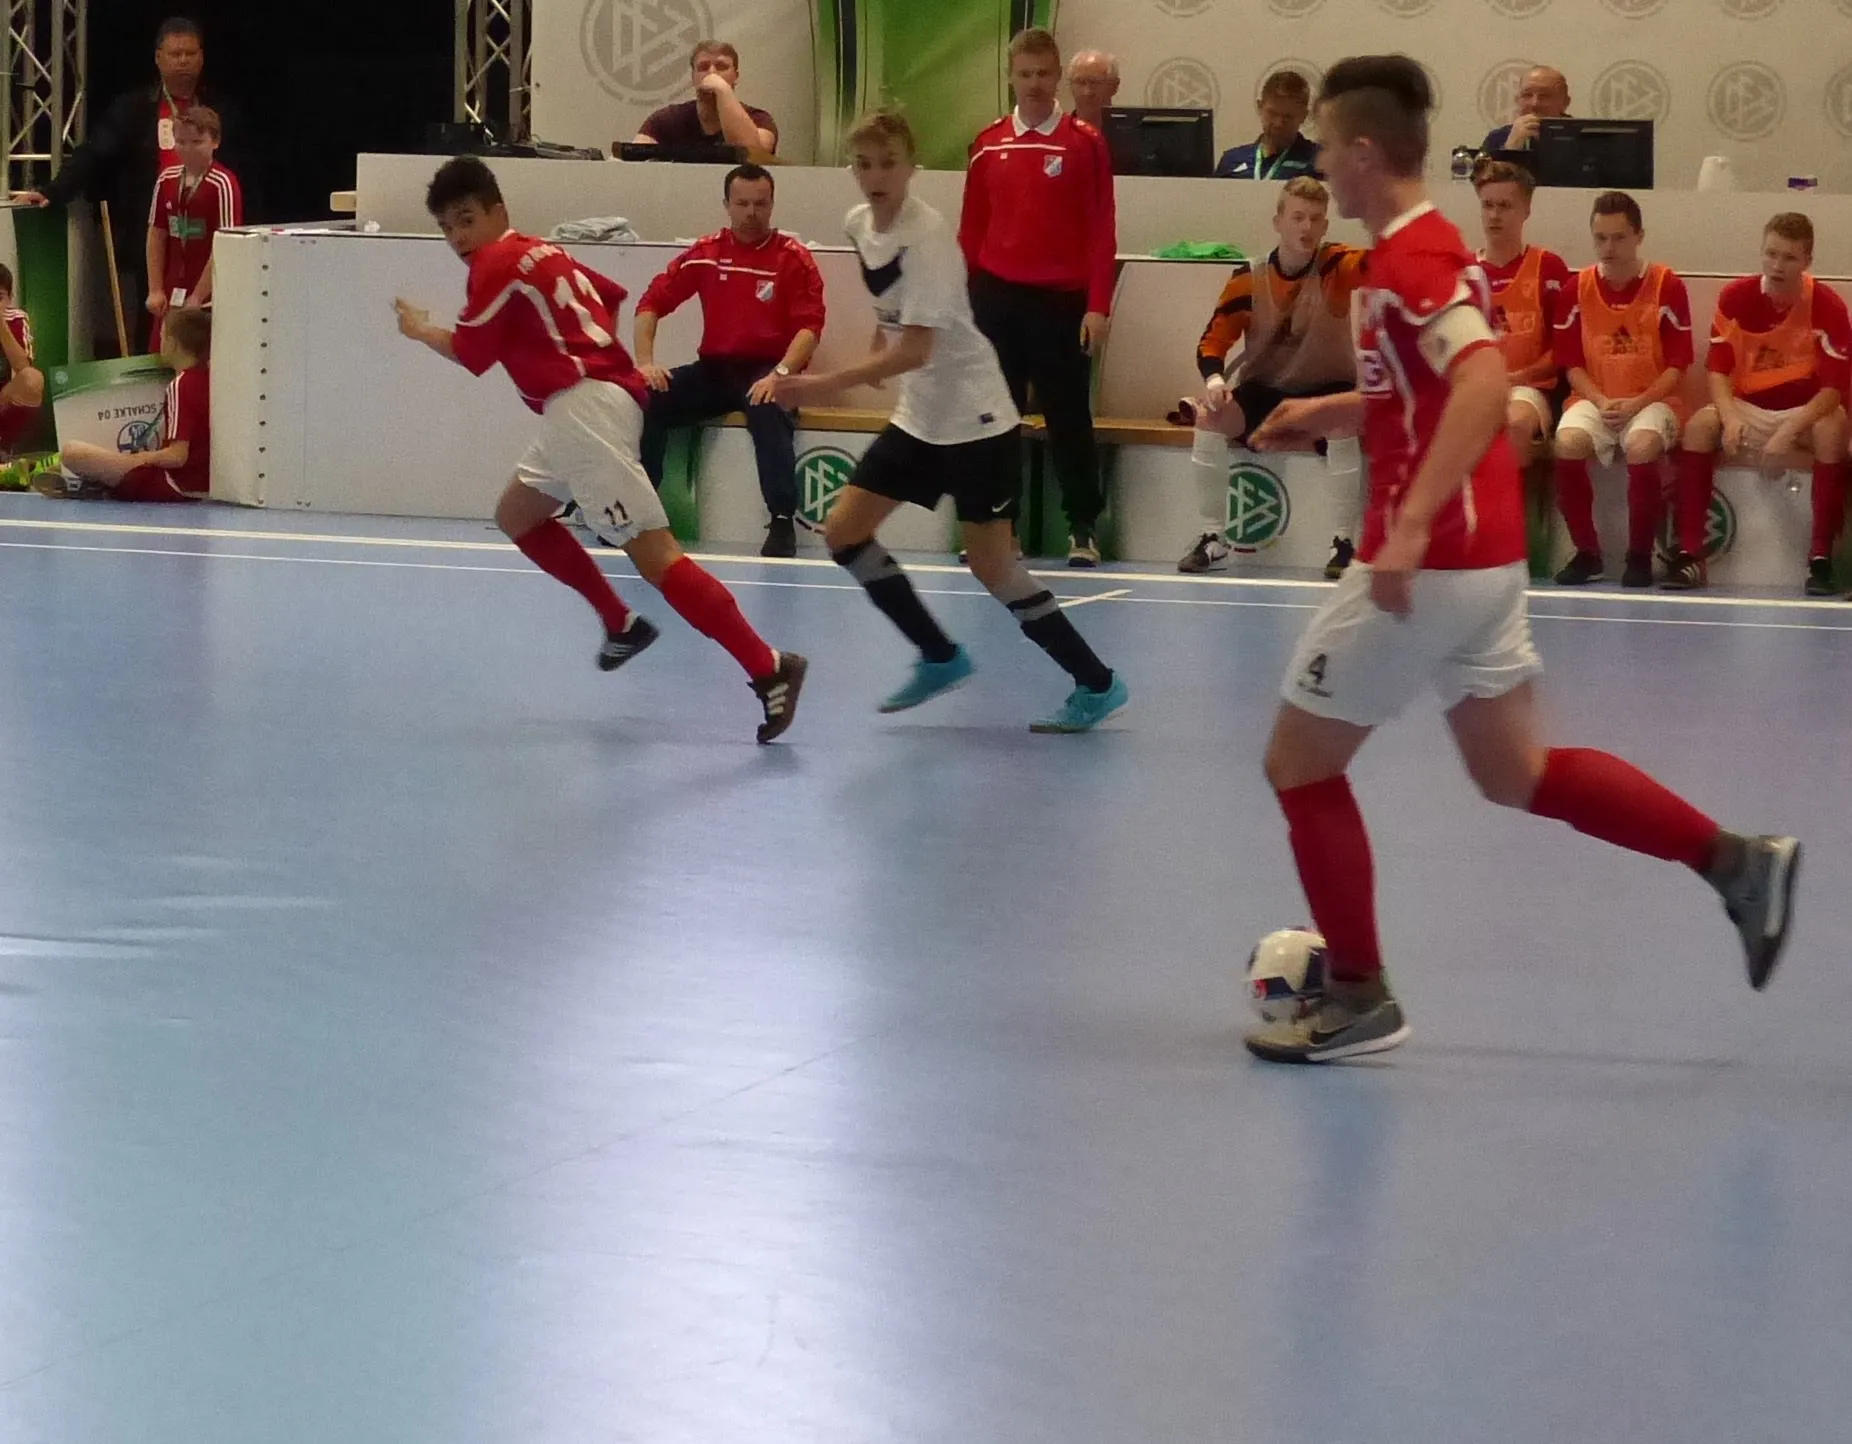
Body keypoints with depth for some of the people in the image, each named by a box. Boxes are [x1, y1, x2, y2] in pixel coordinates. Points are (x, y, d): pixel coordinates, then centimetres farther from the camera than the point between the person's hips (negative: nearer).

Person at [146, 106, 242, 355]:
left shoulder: (223, 185, -11)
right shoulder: (166, 181, 7)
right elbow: (157, 235, 12)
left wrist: (198, 297, -14)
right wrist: (156, 290, 6)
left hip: (209, 297, -5)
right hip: (172, 295, 6)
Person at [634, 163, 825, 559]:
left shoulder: (794, 258, -4)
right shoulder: (705, 253, 6)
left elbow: (810, 326, -11)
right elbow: (652, 303, 6)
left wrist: (780, 373, -27)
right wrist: (645, 360, -9)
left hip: (766, 372, -4)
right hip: (713, 369, 4)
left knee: (767, 409, -38)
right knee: (647, 399, -20)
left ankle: (783, 524, -35)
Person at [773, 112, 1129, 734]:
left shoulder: (926, 236, -23)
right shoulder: (859, 223, 1)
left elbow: (913, 351, -29)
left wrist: (822, 385, -33)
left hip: (974, 419, -8)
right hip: (918, 417, 8)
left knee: (992, 566, -8)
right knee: (843, 531, 3)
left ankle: (1096, 683, 5)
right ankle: (941, 658, 15)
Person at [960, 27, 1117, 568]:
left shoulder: (1085, 143, -2)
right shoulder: (988, 146, 7)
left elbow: (1102, 230, -4)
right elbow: (971, 230, 10)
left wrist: (1098, 306, -10)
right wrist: (964, 301, 5)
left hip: (1062, 301, -3)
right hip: (996, 300, 3)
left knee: (1069, 416, 2)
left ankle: (1083, 528, 10)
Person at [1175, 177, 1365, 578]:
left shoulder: (1335, 266, -12)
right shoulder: (1249, 280, -8)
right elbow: (1213, 341, -5)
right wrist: (1214, 380, -28)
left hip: (1327, 391, -2)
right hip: (1264, 391, 2)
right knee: (1209, 418, -27)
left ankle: (1344, 541, -20)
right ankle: (1214, 537, -12)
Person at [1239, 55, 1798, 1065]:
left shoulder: (1409, 261, -17)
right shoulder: (1428, 250, 14)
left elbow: (1483, 384, -32)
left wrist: (1412, 525, -38)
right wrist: (1330, 412, 21)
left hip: (1432, 560, -10)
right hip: (1480, 556, 10)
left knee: (1299, 763, 3)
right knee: (1516, 774, 17)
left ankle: (1358, 998, 9)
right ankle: (1735, 863, 12)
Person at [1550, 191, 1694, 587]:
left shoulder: (1667, 287, -4)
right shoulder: (1578, 290, 3)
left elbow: (1677, 365, -3)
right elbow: (1571, 363, 6)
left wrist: (1636, 403, -15)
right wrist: (1601, 402, -12)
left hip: (1651, 401, -2)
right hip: (1594, 399, 2)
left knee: (1641, 446, -36)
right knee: (1567, 443, -31)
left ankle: (1640, 556, -15)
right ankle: (1587, 553, -12)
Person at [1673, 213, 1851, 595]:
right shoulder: (1735, 297, -7)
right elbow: (1717, 370, -6)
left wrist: (1789, 431, -32)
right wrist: (1730, 417, -26)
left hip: (1806, 411, -2)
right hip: (1748, 408, 2)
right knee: (1699, 426, -27)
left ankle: (1821, 558, -31)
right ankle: (1689, 554, -27)